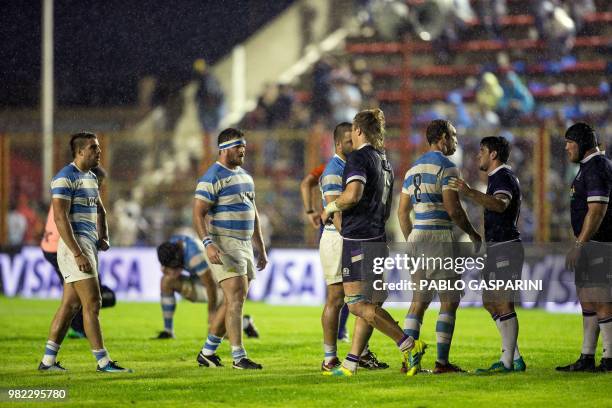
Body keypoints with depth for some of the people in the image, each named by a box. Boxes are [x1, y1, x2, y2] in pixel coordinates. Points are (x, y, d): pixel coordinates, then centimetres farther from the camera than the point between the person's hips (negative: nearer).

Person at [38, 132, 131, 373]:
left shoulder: (91, 177, 17)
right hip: (75, 245, -9)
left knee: (70, 305, 9)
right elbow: (60, 217, -19)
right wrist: (78, 253, -24)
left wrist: (103, 237, 12)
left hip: (89, 246, 9)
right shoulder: (65, 178, -12)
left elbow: (99, 210, 31)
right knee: (92, 303, -8)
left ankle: (48, 360, 13)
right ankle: (103, 361, -6)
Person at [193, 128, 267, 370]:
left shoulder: (245, 177, 18)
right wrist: (208, 244, -27)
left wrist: (261, 249, 23)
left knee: (236, 302, 9)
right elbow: (198, 213, -15)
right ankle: (238, 357, -17)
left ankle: (207, 352, 19)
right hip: (223, 246, -9)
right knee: (236, 299, -16)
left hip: (245, 246, 9)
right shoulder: (213, 177, -9)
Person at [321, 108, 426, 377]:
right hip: (378, 240, 10)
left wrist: (329, 209, -9)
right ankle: (351, 363, 10)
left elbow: (353, 194, -25)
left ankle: (409, 346, -18)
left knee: (358, 303, -11)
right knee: (366, 305, 8)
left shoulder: (359, 157, -10)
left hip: (358, 241, -10)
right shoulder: (384, 161, 18)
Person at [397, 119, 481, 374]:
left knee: (418, 302, 9)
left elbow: (402, 212, 17)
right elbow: (453, 209, -15)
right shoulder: (445, 166, -9)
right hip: (439, 238, -8)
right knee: (450, 301, -2)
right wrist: (472, 233, -2)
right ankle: (442, 362, -6)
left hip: (416, 238, 8)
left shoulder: (414, 168, 15)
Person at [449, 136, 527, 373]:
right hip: (497, 248, 11)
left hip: (505, 247, -11)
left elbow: (500, 204, -34)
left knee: (503, 304, -10)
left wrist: (470, 194, -45)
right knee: (490, 302, 13)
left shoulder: (503, 176, -13)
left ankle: (508, 362, -10)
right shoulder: (501, 176, 20)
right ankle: (513, 357, 15)